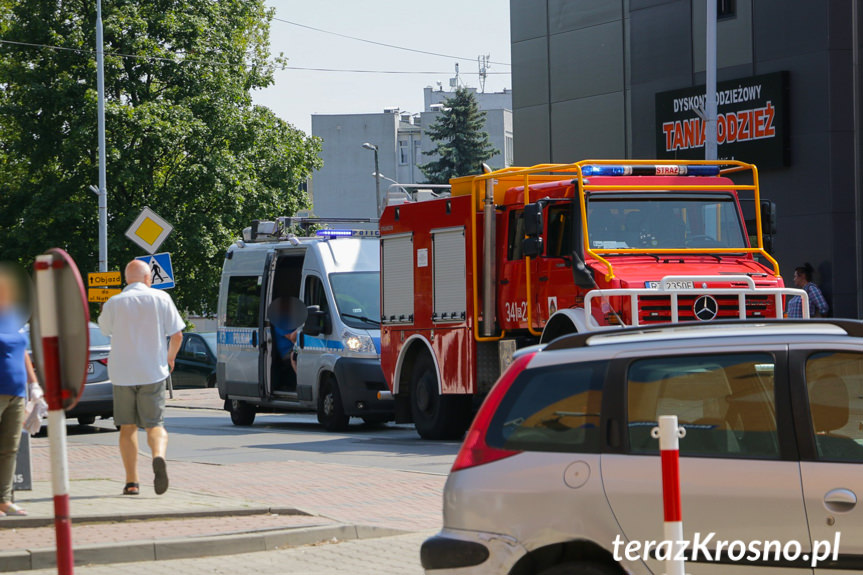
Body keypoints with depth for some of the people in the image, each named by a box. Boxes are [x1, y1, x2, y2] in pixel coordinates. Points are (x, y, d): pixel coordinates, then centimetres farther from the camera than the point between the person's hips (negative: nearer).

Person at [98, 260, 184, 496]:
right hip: (153, 371, 0)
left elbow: (105, 329, 18)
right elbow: (177, 335, 1)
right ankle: (159, 457, -26)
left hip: (122, 372, 0)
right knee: (155, 425, 5)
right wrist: (170, 358, 19)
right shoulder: (160, 298, -1)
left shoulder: (114, 303, -1)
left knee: (127, 427, 11)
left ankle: (132, 482, 6)